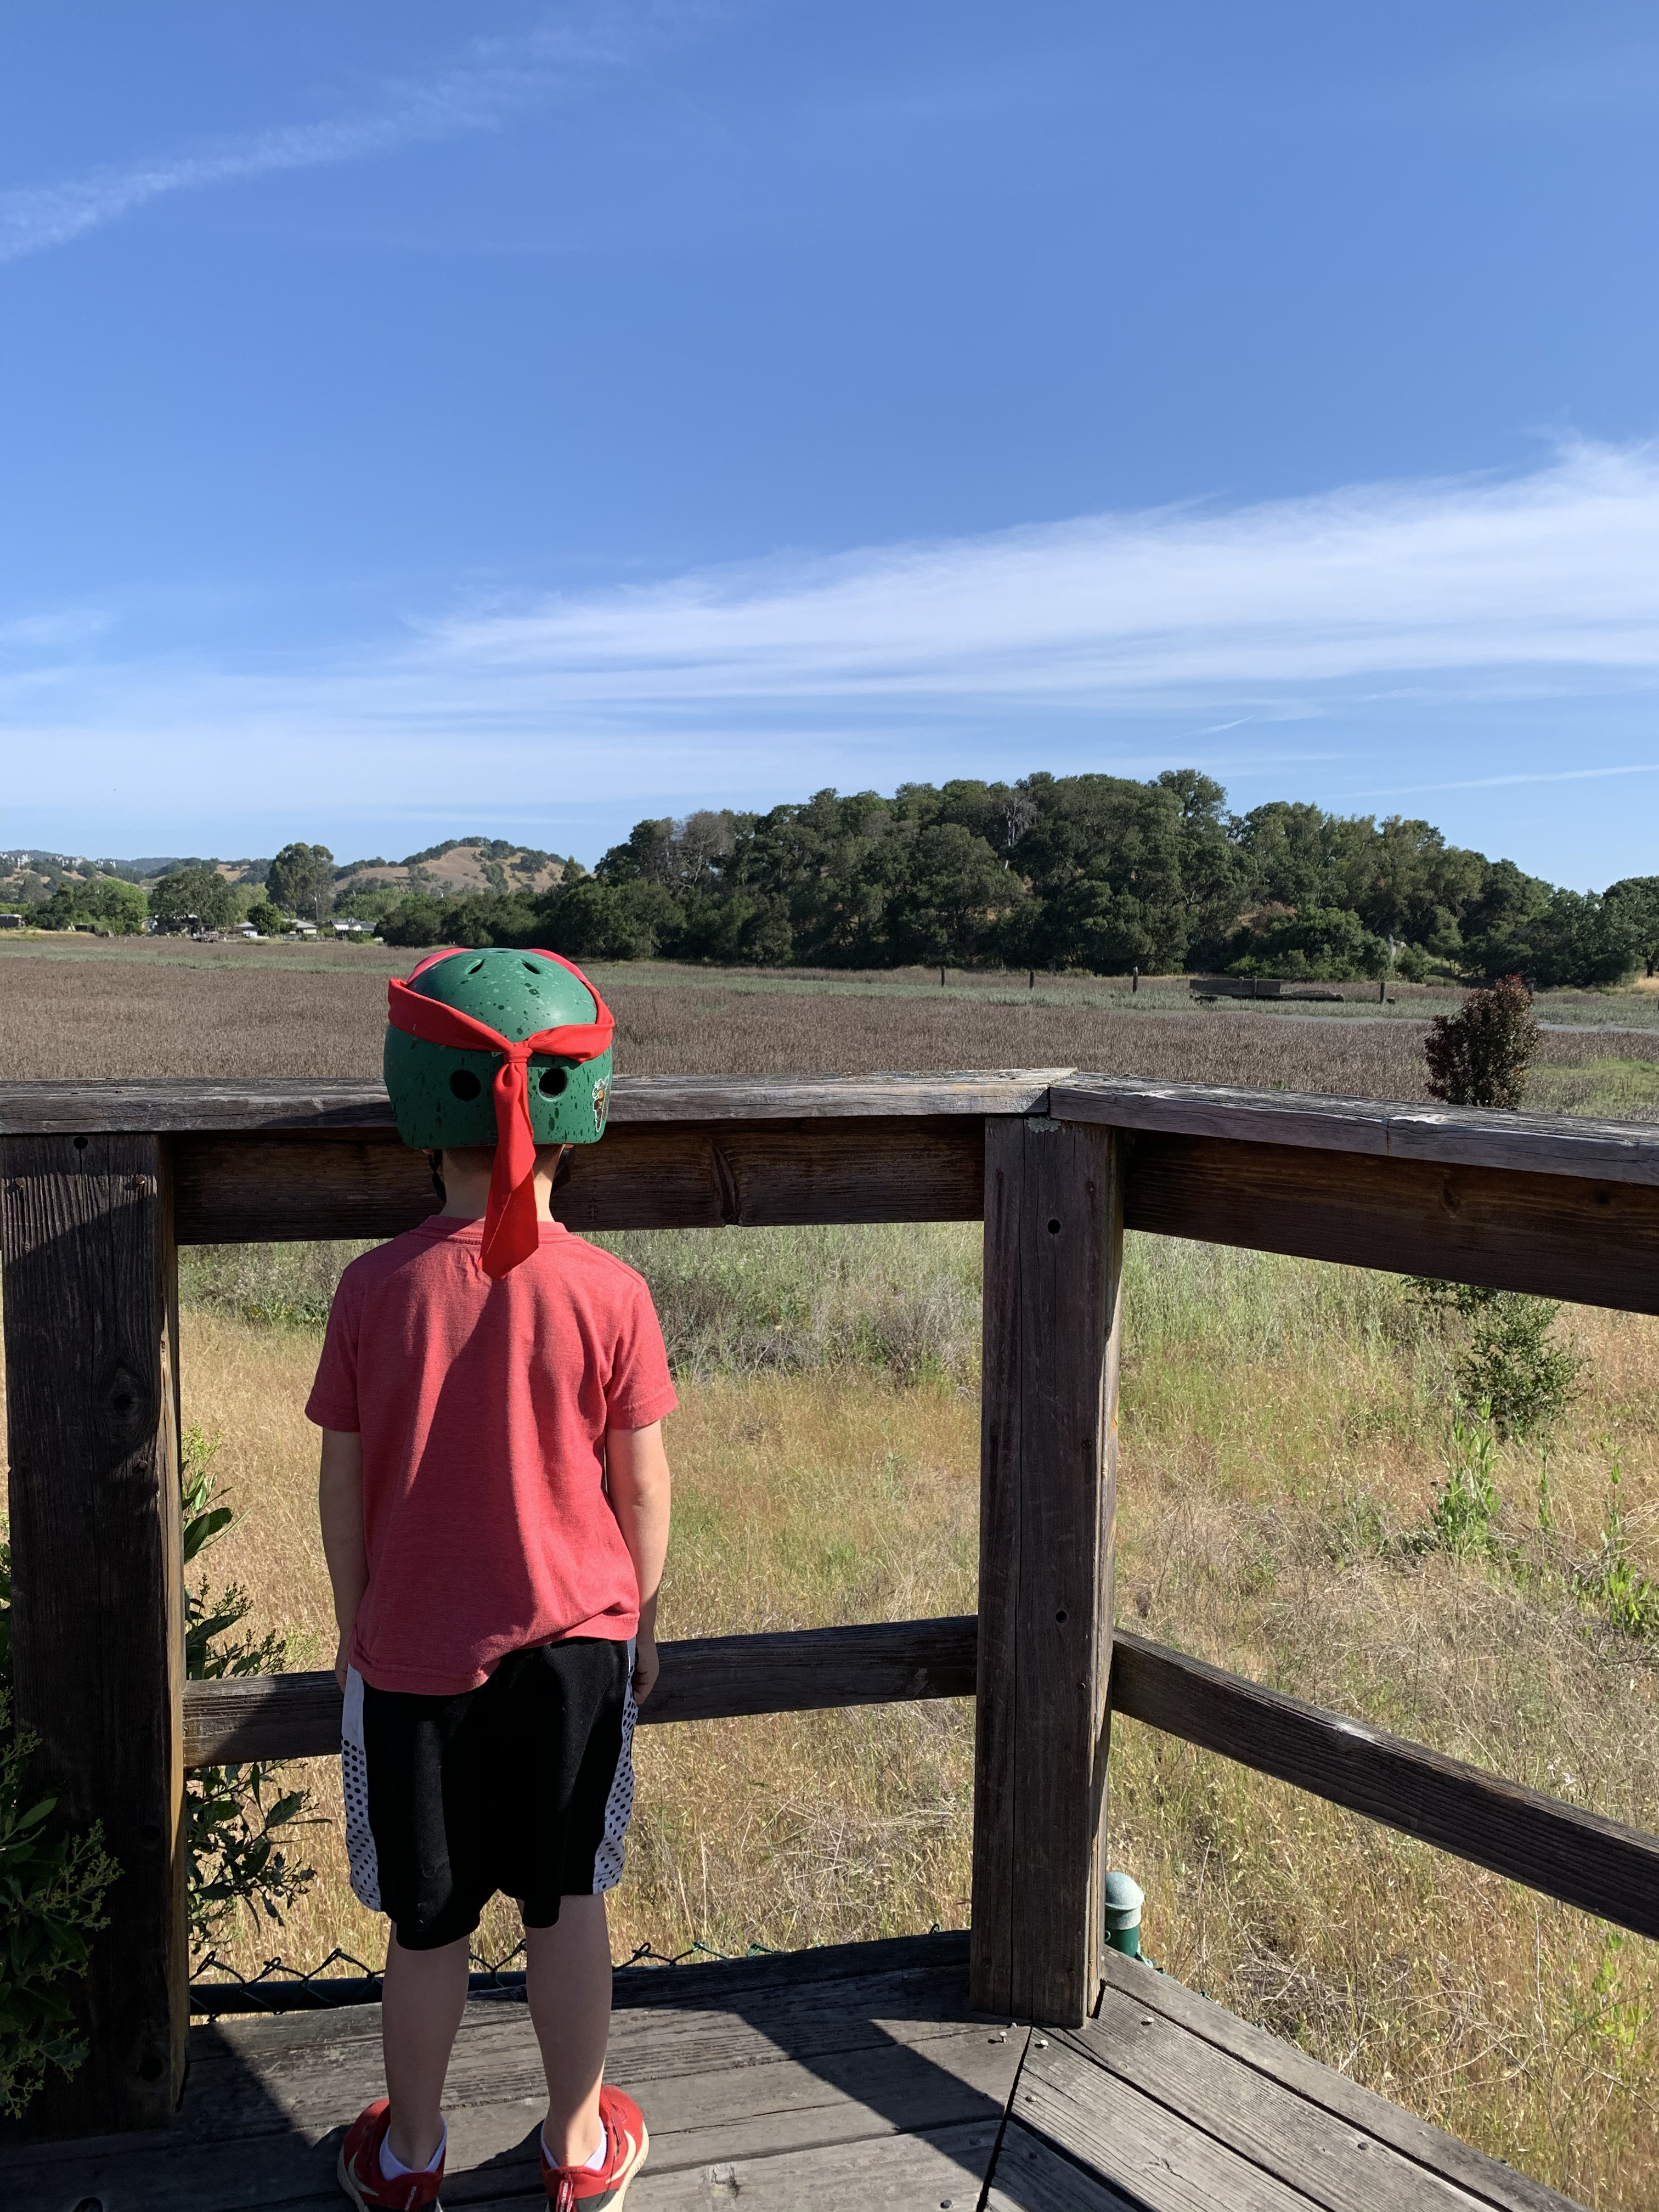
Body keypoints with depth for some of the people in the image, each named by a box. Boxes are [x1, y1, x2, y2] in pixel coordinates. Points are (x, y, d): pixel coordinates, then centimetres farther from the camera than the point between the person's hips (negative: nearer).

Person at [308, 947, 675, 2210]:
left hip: (414, 1654, 0)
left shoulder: (377, 1288, -14)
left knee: (428, 1924, 18)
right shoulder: (609, 1294, -14)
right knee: (565, 1907, 18)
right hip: (574, 1642, 0)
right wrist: (640, 1621, 10)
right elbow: (643, 1485, -6)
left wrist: (354, 1629, 10)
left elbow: (343, 1484, -5)